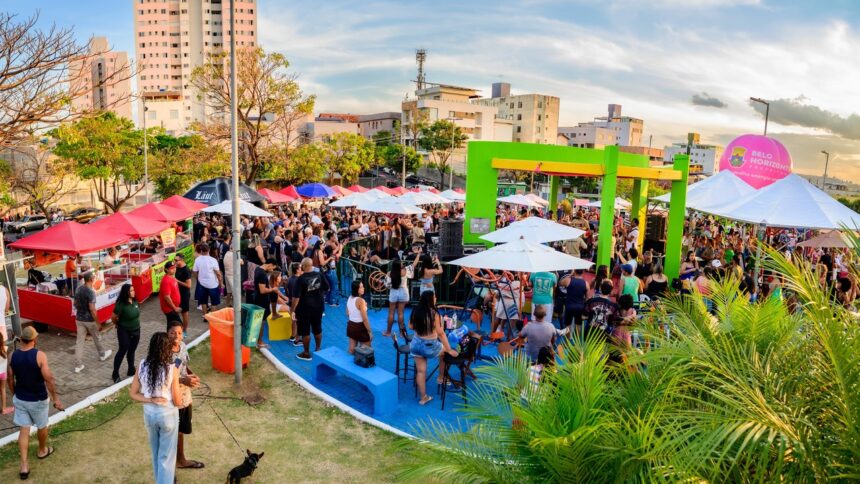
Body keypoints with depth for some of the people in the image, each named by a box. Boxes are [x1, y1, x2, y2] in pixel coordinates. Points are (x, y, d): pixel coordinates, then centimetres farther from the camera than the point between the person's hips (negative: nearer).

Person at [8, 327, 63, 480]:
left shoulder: (13, 355, -7)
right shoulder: (39, 355, -23)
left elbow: (10, 379, 4)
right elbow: (49, 379, -22)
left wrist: (14, 395, 21)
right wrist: (55, 399, -12)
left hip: (20, 398, 4)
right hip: (37, 400, -4)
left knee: (24, 430, 10)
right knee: (42, 426, 21)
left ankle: (24, 466, 7)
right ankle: (42, 450, 44)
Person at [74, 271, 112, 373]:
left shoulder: (78, 290, 2)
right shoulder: (91, 292, -22)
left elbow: (75, 304, 12)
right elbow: (92, 309, -23)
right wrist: (97, 322, -15)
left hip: (79, 319, 6)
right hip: (89, 320, -6)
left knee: (79, 341, 6)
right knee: (97, 338, 18)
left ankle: (78, 365, 6)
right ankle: (102, 355, 40)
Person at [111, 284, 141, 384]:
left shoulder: (135, 301, -3)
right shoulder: (121, 304, -23)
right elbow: (113, 317, -14)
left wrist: (136, 323, 12)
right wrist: (119, 325, 2)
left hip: (136, 330, 6)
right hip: (124, 331, -6)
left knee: (132, 351, 17)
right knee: (122, 351, 3)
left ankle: (131, 371, 31)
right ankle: (115, 374, 16)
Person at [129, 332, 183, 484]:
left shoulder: (142, 366, -10)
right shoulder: (172, 370, -21)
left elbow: (133, 394, -4)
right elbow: (177, 401, -14)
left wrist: (150, 400, -10)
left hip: (149, 413, 5)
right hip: (168, 415, -5)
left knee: (156, 452, 27)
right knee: (166, 456, 11)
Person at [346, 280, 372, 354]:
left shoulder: (350, 298, 0)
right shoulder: (360, 301, -23)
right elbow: (365, 319, -21)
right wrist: (370, 331, -14)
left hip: (350, 325, 8)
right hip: (360, 327, -8)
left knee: (352, 349, 17)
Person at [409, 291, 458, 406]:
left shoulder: (415, 311, -7)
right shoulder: (434, 314, -23)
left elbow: (411, 326, 8)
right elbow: (440, 333, -20)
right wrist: (449, 350, -13)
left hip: (416, 344, 4)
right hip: (430, 346, -4)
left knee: (420, 371, 14)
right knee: (444, 351, 27)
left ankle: (423, 397, 23)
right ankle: (441, 377, 42)